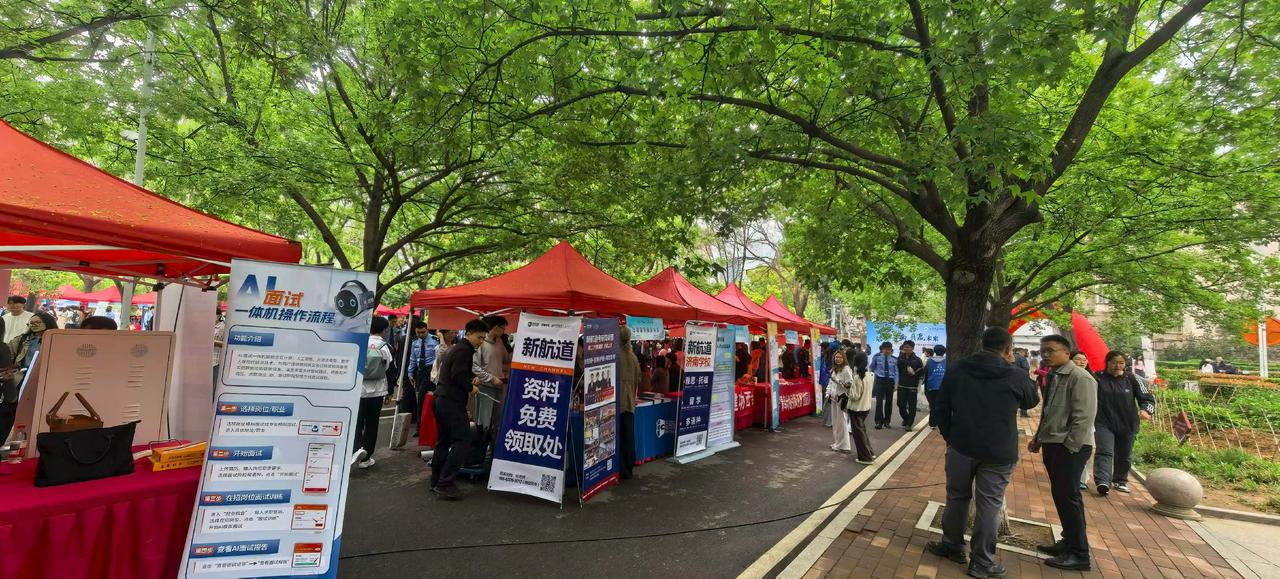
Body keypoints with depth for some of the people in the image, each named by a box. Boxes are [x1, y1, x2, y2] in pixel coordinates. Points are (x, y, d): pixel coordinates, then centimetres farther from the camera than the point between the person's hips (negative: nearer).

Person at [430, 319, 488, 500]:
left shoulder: (456, 348, 20)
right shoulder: (465, 350, -13)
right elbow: (458, 376, -21)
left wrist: (472, 378, 7)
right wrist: (471, 387, -6)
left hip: (442, 399, 11)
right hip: (452, 401, -11)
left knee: (443, 441, 14)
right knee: (462, 440, -11)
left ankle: (437, 481, 20)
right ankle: (445, 483, -12)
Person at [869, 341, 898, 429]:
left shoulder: (894, 359, 0)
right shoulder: (876, 357, -4)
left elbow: (896, 372, 2)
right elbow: (871, 368, 8)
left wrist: (896, 383, -5)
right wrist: (869, 378, 7)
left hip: (890, 381, 3)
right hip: (880, 380, -2)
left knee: (889, 402, 11)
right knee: (879, 401, -7)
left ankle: (886, 421, 23)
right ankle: (879, 422, -1)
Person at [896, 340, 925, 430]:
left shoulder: (917, 360, -2)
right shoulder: (900, 358, 5)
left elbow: (922, 373, -1)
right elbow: (897, 369, 12)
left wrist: (914, 373, -17)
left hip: (913, 387, -2)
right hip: (901, 386, 2)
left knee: (912, 407, 0)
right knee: (901, 405, 5)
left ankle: (909, 424, 9)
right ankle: (906, 419, 30)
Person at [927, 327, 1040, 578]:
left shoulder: (958, 369, -1)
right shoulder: (1017, 376, -9)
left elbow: (940, 407, 1)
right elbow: (1033, 400, 14)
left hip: (962, 446, 2)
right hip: (998, 452, -2)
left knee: (957, 497, 16)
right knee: (989, 504, 6)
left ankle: (953, 546, 28)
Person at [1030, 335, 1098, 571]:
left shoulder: (1080, 378, -15)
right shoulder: (1053, 376, 13)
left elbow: (1084, 417, -19)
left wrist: (1069, 446, -19)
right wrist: (1039, 437, 15)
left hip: (1070, 448, -9)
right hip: (1052, 445, 9)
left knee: (1068, 496, -3)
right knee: (1059, 494, 16)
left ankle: (1079, 554, 7)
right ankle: (1069, 541, 29)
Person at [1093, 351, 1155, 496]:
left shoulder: (1132, 379, 0)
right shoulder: (1098, 378, -4)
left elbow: (1147, 398, -2)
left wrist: (1146, 410, -21)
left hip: (1127, 425, 3)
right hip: (1104, 424, -3)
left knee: (1123, 456, 16)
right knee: (1104, 452, -17)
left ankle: (1120, 481, 35)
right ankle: (1102, 482, -26)